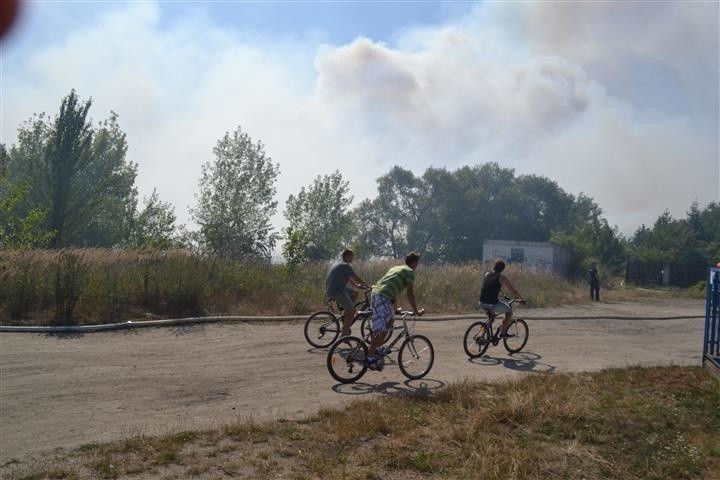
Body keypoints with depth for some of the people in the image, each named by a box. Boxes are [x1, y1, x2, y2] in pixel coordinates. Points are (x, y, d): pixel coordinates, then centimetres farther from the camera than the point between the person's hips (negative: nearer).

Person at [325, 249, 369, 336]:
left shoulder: (338, 265, 19)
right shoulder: (346, 266, -12)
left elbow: (349, 278, 25)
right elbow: (356, 278, -12)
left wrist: (357, 285, 15)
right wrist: (367, 286, -1)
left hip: (331, 289, 10)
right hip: (336, 291, -10)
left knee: (354, 294, 20)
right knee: (352, 311, -5)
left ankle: (345, 315, 17)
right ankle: (344, 334, -3)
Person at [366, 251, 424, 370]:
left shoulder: (396, 268, 28)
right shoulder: (410, 271, 2)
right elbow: (410, 294, -3)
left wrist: (394, 308, 42)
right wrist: (416, 311, 5)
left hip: (375, 293, 9)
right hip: (382, 297, -9)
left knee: (389, 323, 22)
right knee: (380, 329, -9)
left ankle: (376, 348, 28)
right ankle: (370, 357, -10)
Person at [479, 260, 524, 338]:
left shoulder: (487, 274, 14)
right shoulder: (501, 277, -1)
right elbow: (513, 290, 4)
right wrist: (521, 299, 18)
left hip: (482, 304, 6)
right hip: (493, 304, -6)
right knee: (509, 311, 18)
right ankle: (502, 333, 14)